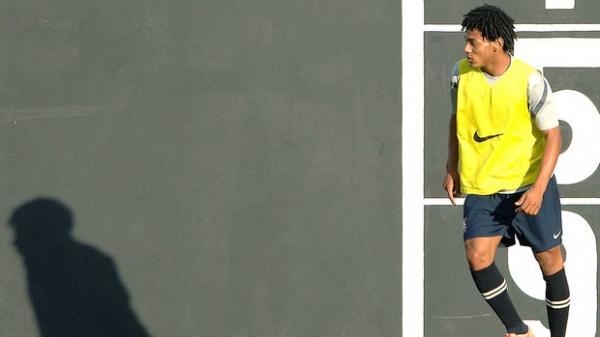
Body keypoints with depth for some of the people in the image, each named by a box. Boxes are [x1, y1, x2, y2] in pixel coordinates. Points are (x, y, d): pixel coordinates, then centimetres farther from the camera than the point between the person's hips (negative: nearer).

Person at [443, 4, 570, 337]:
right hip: (481, 186, 3)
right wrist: (451, 169, 11)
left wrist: (539, 188, -24)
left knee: (549, 258, 4)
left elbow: (552, 136, -14)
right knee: (477, 257, -13)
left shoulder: (530, 81, -17)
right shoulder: (462, 72, -4)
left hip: (530, 184, -3)